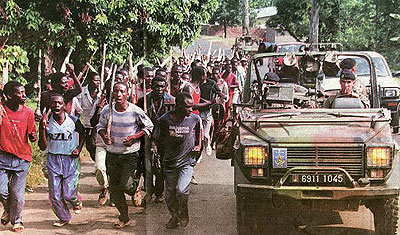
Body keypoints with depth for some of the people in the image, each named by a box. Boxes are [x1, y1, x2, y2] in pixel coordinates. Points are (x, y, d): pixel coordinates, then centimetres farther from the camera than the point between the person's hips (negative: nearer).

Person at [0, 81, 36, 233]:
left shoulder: (28, 112, 0)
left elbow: (32, 137, 5)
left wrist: (33, 136, -19)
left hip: (22, 158, 0)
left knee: (17, 193, 1)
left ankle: (17, 220, 24)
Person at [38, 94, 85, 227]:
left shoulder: (73, 121, -7)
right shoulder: (46, 122, -5)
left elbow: (82, 133, 15)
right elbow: (42, 147, -7)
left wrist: (79, 149, 1)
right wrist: (42, 128, -18)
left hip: (70, 159, -2)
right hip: (53, 160, 2)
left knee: (68, 194, -5)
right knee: (54, 194, 2)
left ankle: (77, 201, 33)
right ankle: (64, 218, 26)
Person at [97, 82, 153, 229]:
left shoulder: (135, 111, -13)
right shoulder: (107, 110, -5)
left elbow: (149, 126, -1)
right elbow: (100, 126, 11)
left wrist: (134, 137, -14)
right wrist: (104, 136, -11)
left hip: (130, 154, -3)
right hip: (112, 154, 3)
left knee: (126, 186, -13)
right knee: (114, 188, 8)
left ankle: (135, 189, 27)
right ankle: (124, 218, 26)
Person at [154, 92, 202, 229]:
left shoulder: (194, 119, -7)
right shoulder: (165, 120, -10)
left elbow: (199, 130, 17)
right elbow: (159, 140, 5)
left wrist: (198, 145, 8)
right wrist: (162, 154, 6)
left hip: (187, 162, -1)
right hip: (170, 163, 1)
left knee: (181, 190, -19)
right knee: (169, 195, 7)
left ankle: (183, 213, 11)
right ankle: (174, 217, 33)